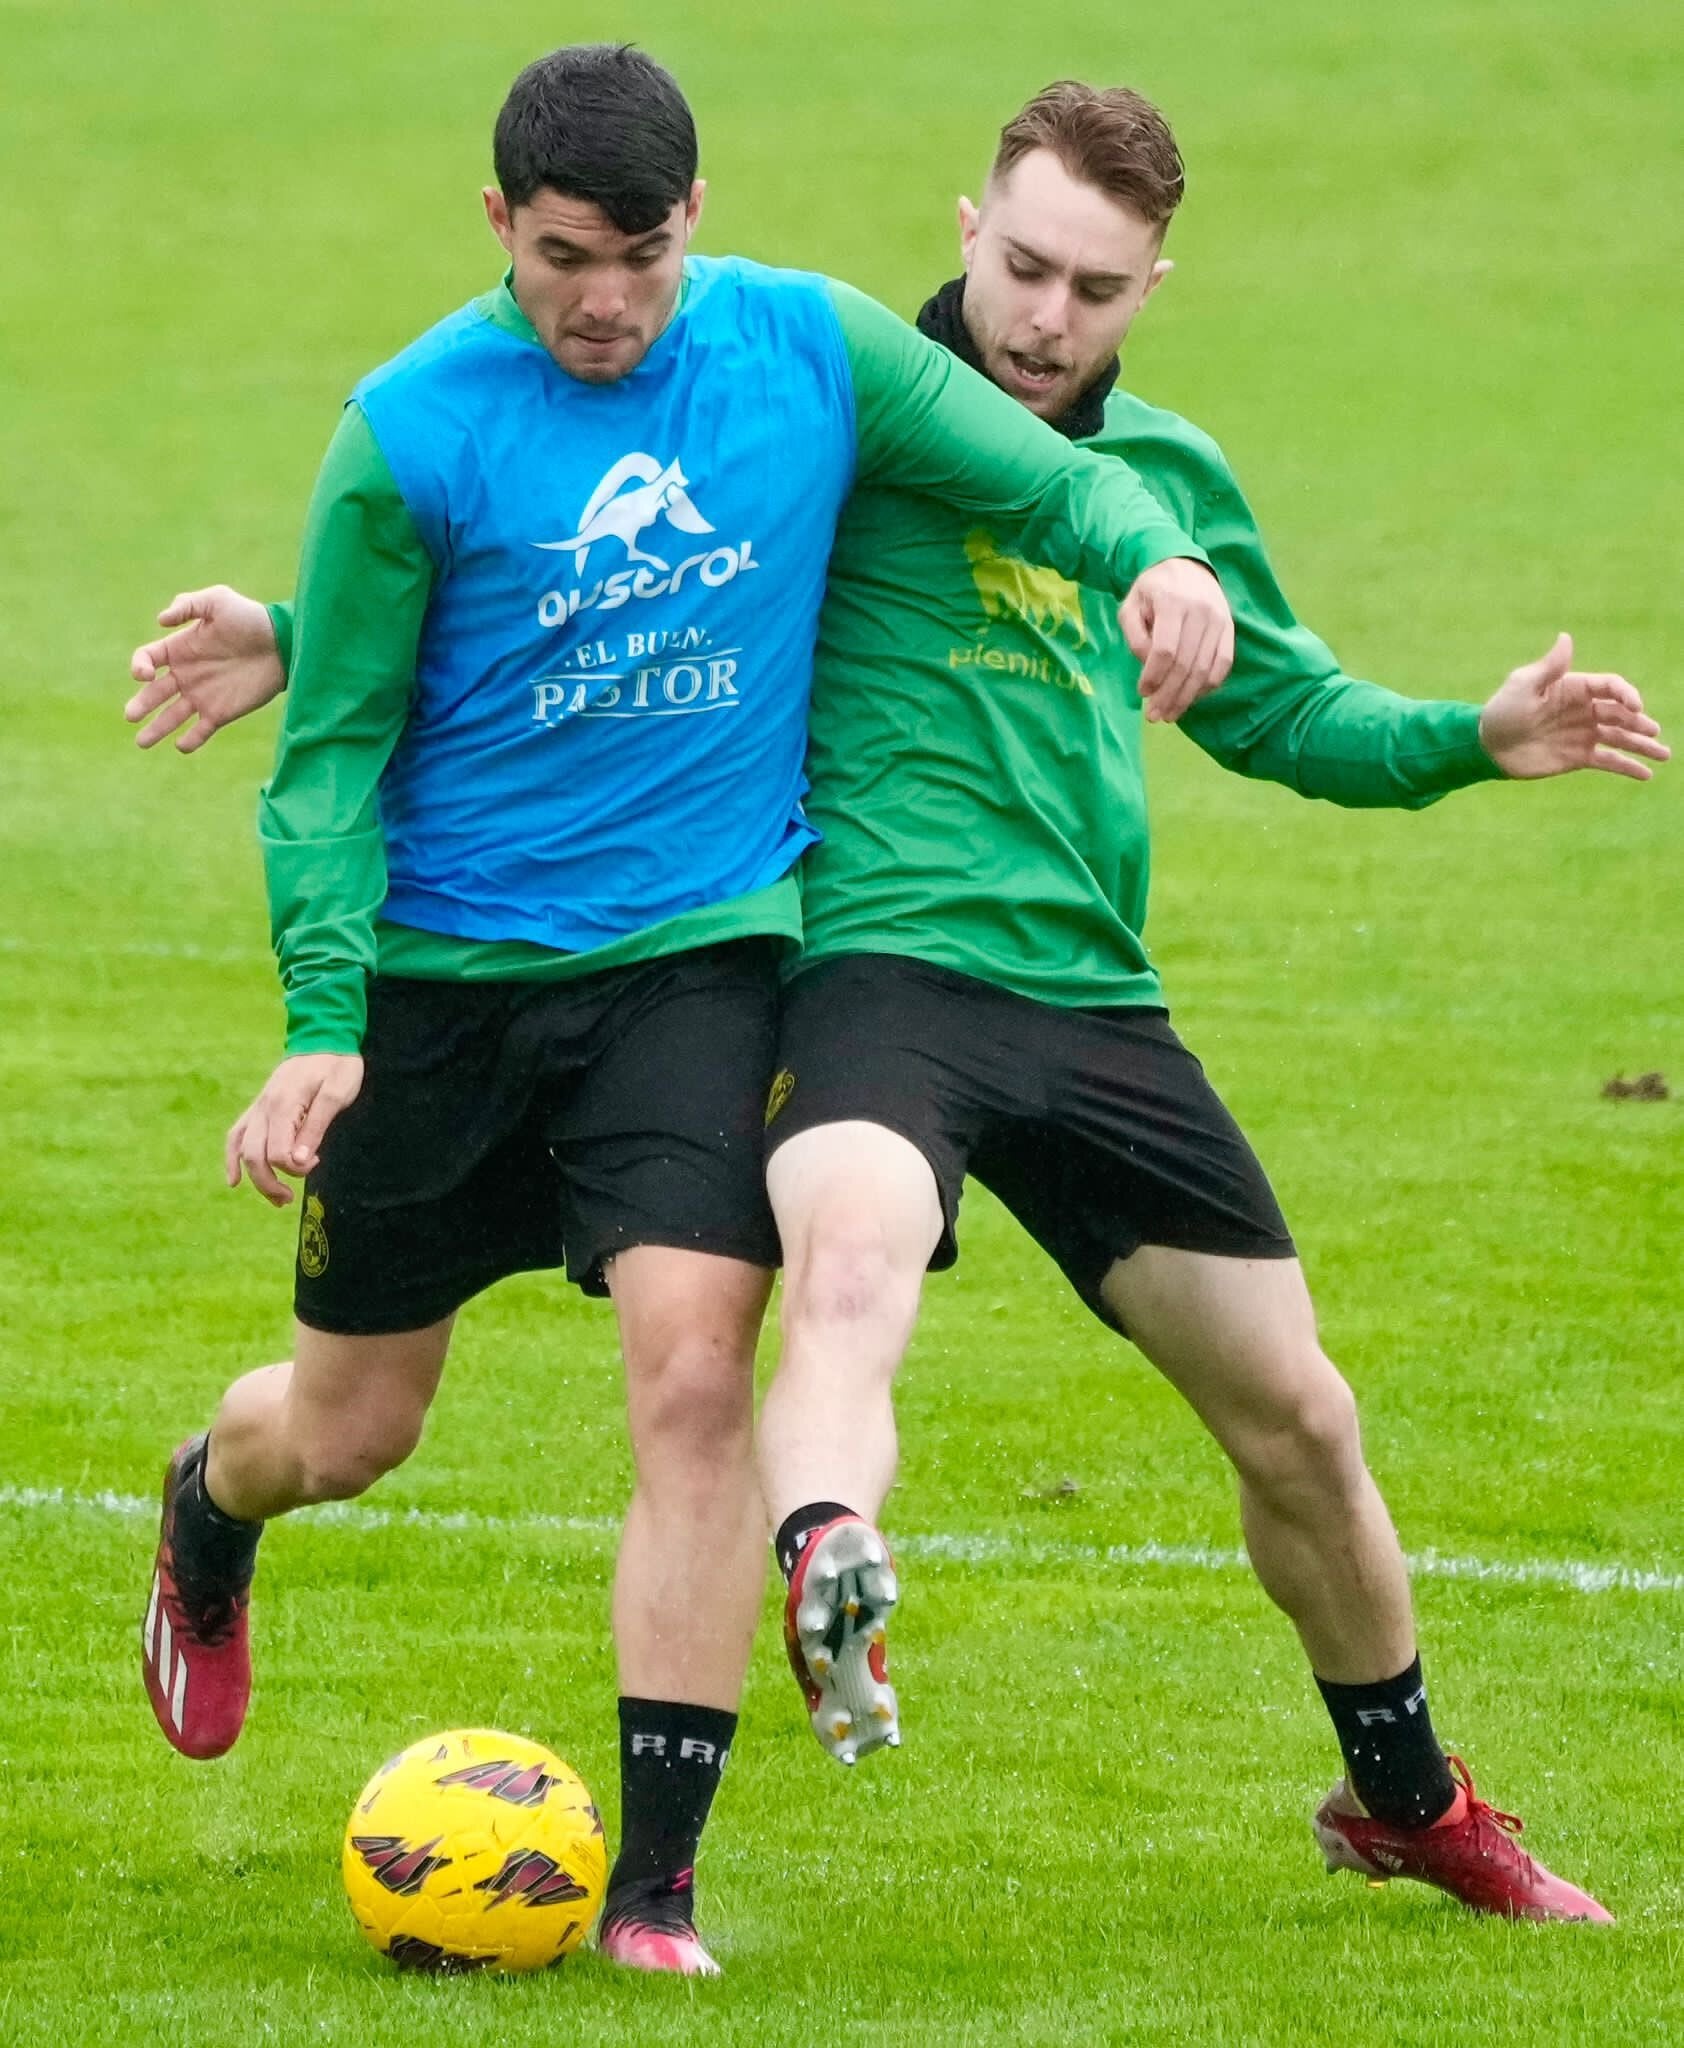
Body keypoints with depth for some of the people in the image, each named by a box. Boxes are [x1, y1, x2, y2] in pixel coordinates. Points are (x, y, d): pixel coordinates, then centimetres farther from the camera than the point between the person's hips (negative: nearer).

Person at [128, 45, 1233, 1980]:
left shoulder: (808, 347, -4)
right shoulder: (414, 426, -10)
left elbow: (1050, 473, 5)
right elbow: (333, 741, -5)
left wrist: (1158, 552, -18)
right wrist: (320, 1018, -14)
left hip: (693, 950, 1)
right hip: (441, 967, -1)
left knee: (694, 1375, -17)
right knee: (349, 1427, 11)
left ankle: (654, 1879, -10)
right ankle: (206, 1518, 51)